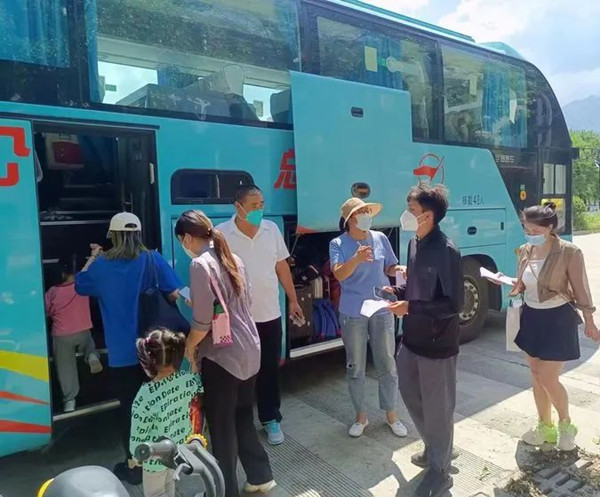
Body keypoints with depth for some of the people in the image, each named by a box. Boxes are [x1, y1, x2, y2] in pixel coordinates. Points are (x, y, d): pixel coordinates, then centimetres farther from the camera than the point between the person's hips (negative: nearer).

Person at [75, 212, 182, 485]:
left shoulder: (101, 265, -5)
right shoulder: (153, 259, -8)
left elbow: (80, 286, 13)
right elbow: (174, 294, -9)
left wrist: (93, 258, 22)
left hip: (122, 352, -1)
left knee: (129, 406, 11)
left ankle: (134, 465, 22)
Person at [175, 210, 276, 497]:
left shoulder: (200, 264, -16)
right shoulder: (232, 258, 8)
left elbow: (203, 321, -18)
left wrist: (189, 347, -1)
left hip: (222, 355, -8)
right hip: (249, 350, 8)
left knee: (221, 425, 9)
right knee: (243, 416, 22)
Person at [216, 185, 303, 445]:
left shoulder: (271, 229, 0)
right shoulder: (222, 233, -12)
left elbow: (282, 266, 8)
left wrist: (293, 299, 11)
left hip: (269, 315, 3)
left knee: (270, 370, 14)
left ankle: (271, 419, 31)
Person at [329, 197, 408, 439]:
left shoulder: (380, 238, 0)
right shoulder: (338, 244, -8)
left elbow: (390, 268, 9)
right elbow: (339, 274, -22)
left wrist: (399, 271, -13)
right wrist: (356, 259, -39)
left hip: (382, 310, 2)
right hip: (353, 313, -2)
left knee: (387, 364, 11)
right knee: (355, 367, 10)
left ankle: (391, 413, 30)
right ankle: (361, 415, 29)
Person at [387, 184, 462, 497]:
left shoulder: (446, 251, -21)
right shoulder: (414, 243, 4)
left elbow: (453, 304, -22)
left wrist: (409, 307, -25)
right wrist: (397, 292, 0)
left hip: (437, 345, -8)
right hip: (411, 339, 8)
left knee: (437, 409, 8)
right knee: (411, 395, 22)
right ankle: (433, 448, 45)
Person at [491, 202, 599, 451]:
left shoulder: (569, 253, -16)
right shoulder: (525, 251, 1)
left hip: (558, 319, -6)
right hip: (531, 317, 6)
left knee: (548, 378, -3)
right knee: (536, 376, 13)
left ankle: (566, 424, 24)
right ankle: (545, 426, 30)